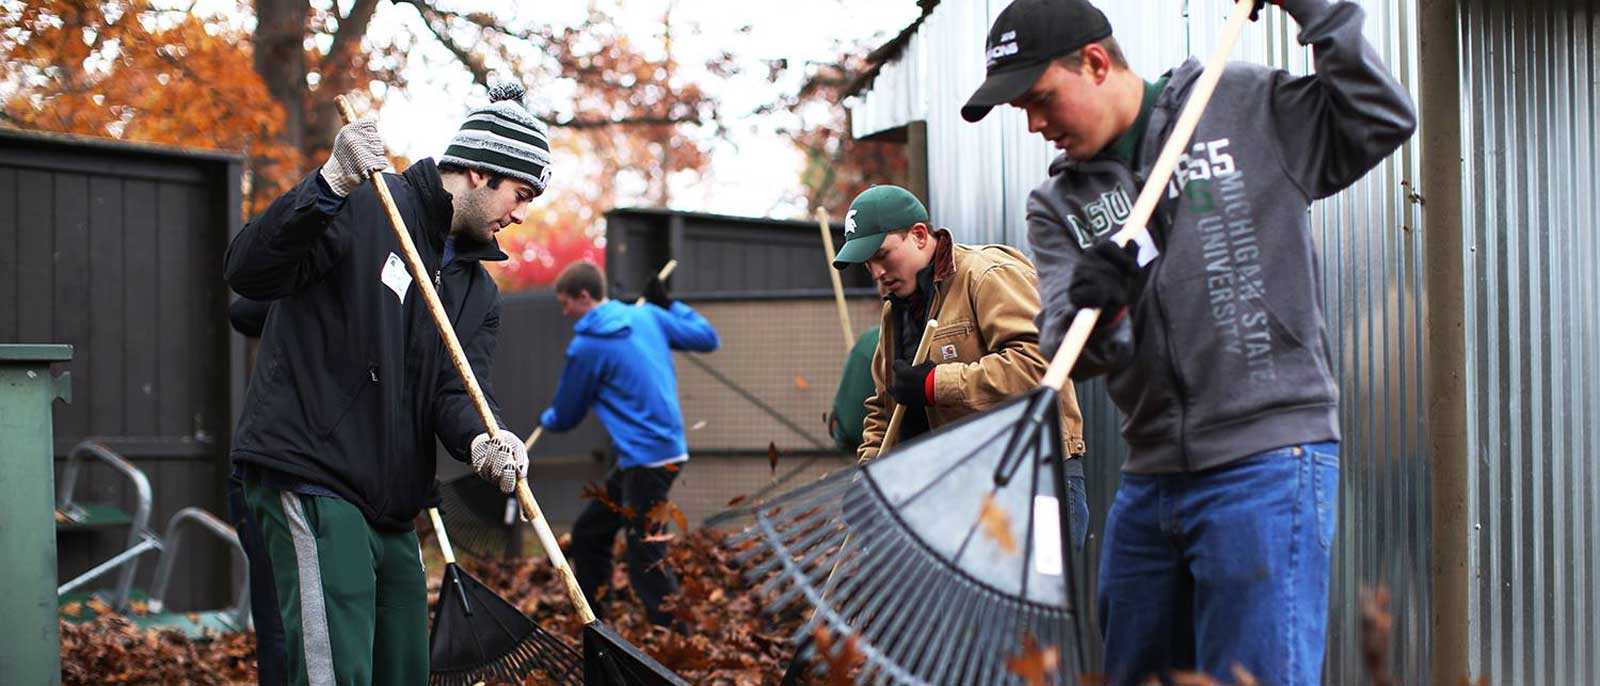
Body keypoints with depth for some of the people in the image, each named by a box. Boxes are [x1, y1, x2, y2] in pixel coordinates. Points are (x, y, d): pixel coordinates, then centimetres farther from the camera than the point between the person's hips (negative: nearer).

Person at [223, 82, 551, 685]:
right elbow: (248, 273, -19)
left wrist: (482, 439, -22)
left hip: (390, 510, 9)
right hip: (311, 482, -9)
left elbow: (457, 391, 2)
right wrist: (330, 186, -33)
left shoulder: (478, 290, 17)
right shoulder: (364, 208, -7)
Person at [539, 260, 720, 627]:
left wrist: (545, 420, 26)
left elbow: (566, 415, 2)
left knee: (645, 559, -7)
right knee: (587, 532, 18)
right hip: (666, 446, 9)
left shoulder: (586, 346, -11)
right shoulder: (648, 316, 7)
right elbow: (707, 338, 16)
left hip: (646, 459, -9)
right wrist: (670, 304, 26)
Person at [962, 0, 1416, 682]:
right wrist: (1091, 310, -23)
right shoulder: (1059, 206, 11)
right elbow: (1065, 355, 0)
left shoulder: (1245, 107, 3)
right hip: (1149, 481, 6)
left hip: (1264, 468, -6)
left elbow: (1383, 119, 1)